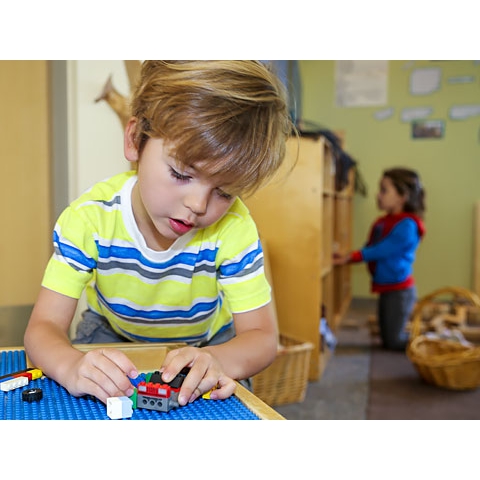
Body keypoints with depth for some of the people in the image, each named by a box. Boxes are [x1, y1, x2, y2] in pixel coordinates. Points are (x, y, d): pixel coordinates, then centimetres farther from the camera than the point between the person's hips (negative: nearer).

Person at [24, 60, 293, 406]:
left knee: (231, 391, -23)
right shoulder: (90, 218, -28)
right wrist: (71, 366, -52)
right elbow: (45, 326, -27)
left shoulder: (234, 229, -29)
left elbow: (262, 337, -26)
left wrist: (215, 361, -50)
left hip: (207, 342, 0)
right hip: (111, 333, 1)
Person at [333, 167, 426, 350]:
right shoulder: (382, 222, 6)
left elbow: (382, 250, -23)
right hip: (386, 288, 9)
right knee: (387, 339, 16)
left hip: (399, 290, -8)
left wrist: (351, 257, -22)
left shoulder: (407, 225, -19)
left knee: (394, 342, 0)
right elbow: (371, 249, 8)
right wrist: (348, 256, -6)